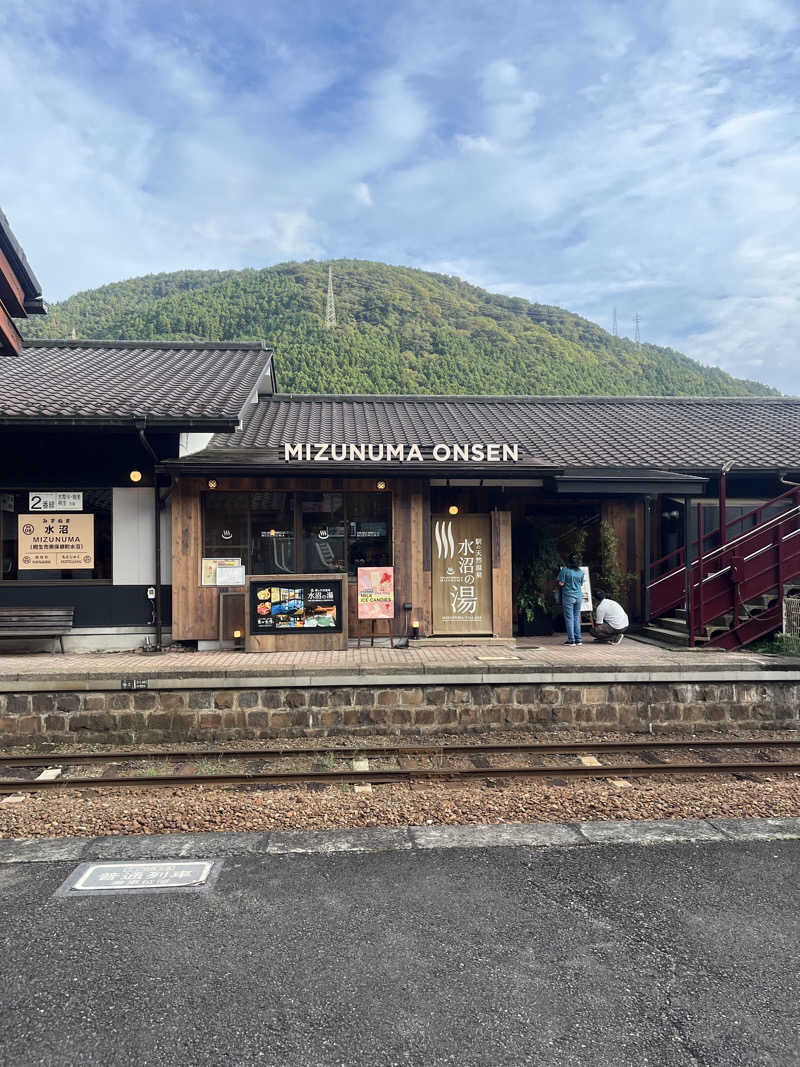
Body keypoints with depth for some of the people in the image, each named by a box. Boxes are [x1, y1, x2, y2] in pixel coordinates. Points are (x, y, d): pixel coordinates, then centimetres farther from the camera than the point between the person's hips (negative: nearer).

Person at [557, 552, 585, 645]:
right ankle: (578, 640, 13)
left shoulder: (565, 570, -9)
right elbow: (581, 585, 13)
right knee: (577, 618, 11)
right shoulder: (581, 572, 4)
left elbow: (561, 583, -11)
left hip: (568, 596, -4)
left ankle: (571, 640, -1)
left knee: (569, 618, 0)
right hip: (578, 597, 4)